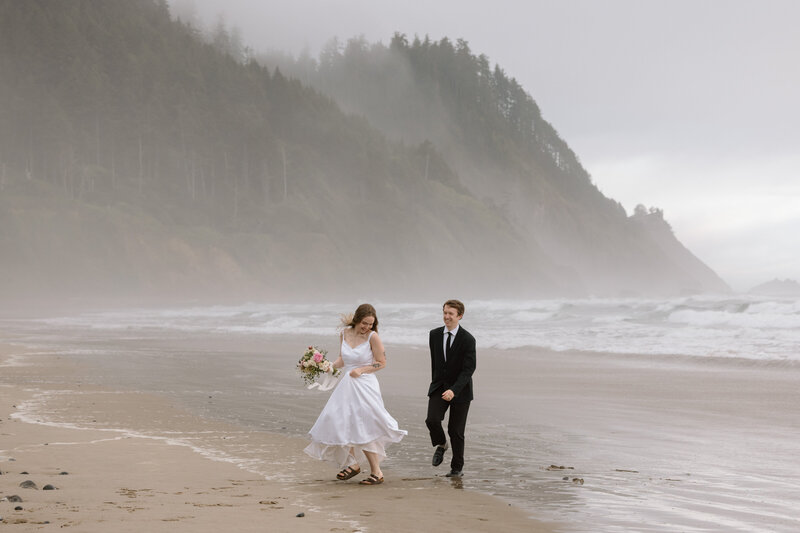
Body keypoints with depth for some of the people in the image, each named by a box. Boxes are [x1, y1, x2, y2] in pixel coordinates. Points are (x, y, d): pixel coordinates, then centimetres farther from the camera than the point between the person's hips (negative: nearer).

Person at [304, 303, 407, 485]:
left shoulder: (372, 337, -11)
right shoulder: (345, 333, 4)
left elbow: (382, 363, -5)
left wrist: (362, 369, -15)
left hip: (365, 386, -6)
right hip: (346, 385, 6)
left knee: (362, 429, -8)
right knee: (339, 422, 5)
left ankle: (376, 472, 1)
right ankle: (353, 463, 23)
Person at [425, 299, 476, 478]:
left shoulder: (468, 340, -14)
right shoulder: (435, 334, 1)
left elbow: (468, 369, -17)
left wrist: (453, 390, -29)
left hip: (460, 390, -3)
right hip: (439, 387, 3)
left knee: (456, 430, 2)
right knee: (432, 420, -18)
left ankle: (457, 468, 19)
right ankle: (441, 445, 13)